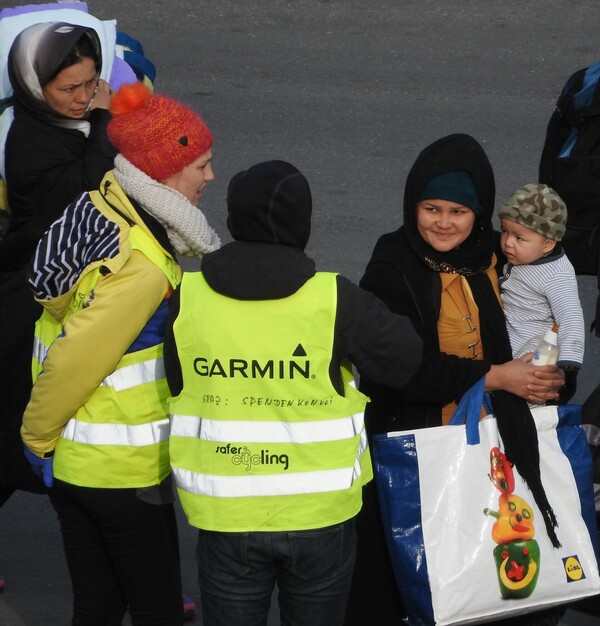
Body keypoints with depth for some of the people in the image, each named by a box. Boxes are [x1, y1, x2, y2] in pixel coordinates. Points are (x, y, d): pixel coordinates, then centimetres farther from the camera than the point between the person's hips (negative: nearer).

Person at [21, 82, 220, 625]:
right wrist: (37, 438, -7)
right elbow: (73, 365, -22)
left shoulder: (100, 208, -1)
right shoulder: (140, 269, -27)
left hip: (68, 463, 8)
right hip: (127, 471, -8)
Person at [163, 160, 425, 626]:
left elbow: (176, 387, 5)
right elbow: (405, 358, -4)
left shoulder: (189, 298, -7)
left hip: (225, 515, 1)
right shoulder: (334, 300, -14)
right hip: (321, 513, -1)